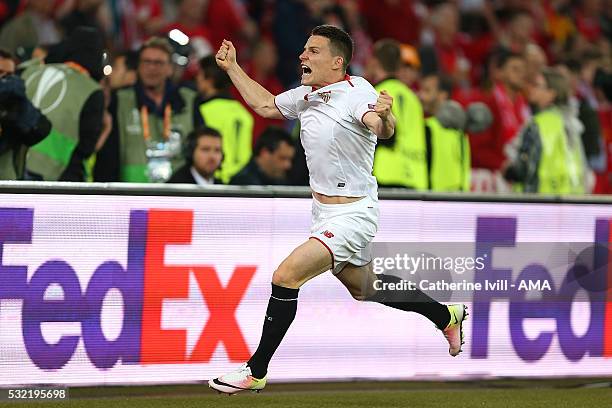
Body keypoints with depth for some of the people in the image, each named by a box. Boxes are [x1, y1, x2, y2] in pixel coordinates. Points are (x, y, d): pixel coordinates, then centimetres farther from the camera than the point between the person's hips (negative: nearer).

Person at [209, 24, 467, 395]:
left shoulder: (357, 91, -22)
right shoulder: (306, 95, 3)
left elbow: (384, 130, -40)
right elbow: (265, 104, 20)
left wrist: (384, 117, -63)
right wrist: (232, 67, 18)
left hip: (351, 215, -9)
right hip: (323, 210, 9)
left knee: (285, 277, -18)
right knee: (364, 288, 23)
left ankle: (256, 371, -10)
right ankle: (446, 316, 42)